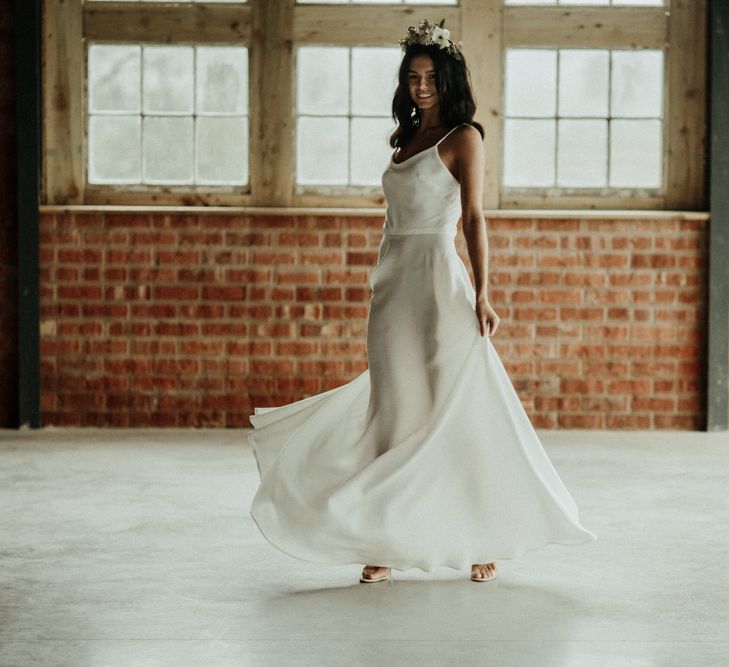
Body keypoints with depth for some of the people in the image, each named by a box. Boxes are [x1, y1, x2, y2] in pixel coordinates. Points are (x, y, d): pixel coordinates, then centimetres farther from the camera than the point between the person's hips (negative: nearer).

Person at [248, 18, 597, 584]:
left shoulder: (463, 137, -2)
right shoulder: (406, 139, 17)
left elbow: (474, 218, -9)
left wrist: (482, 296, -17)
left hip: (438, 283, -7)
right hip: (393, 284, 7)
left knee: (458, 411, -4)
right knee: (395, 414, 5)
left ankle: (487, 539, 6)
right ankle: (387, 545, 7)